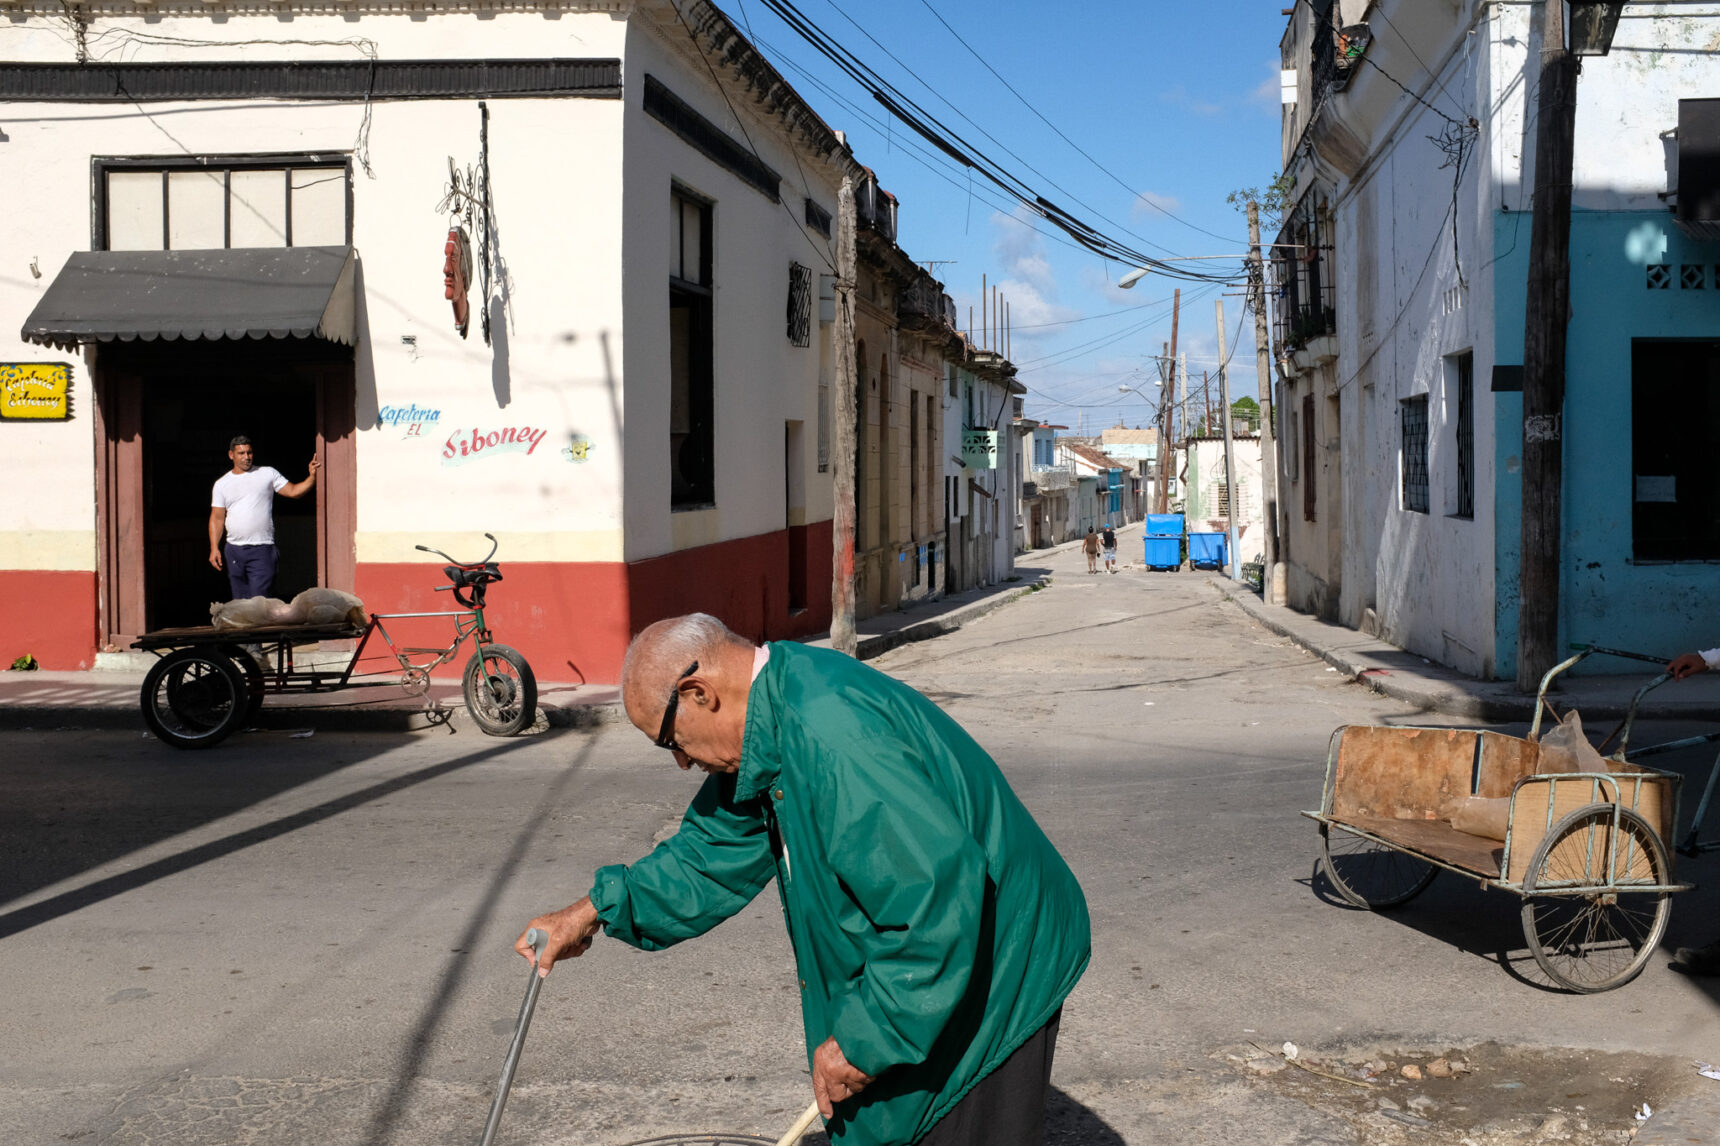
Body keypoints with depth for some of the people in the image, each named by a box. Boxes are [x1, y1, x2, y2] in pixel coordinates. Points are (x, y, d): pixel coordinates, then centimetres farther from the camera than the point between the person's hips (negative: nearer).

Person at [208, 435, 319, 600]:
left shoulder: (268, 473, 6)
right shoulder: (222, 484, 10)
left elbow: (293, 491, 3)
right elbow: (217, 517, 9)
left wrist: (312, 477, -14)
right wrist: (214, 548, 1)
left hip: (262, 549, -3)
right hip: (234, 550, 3)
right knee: (239, 601, 10)